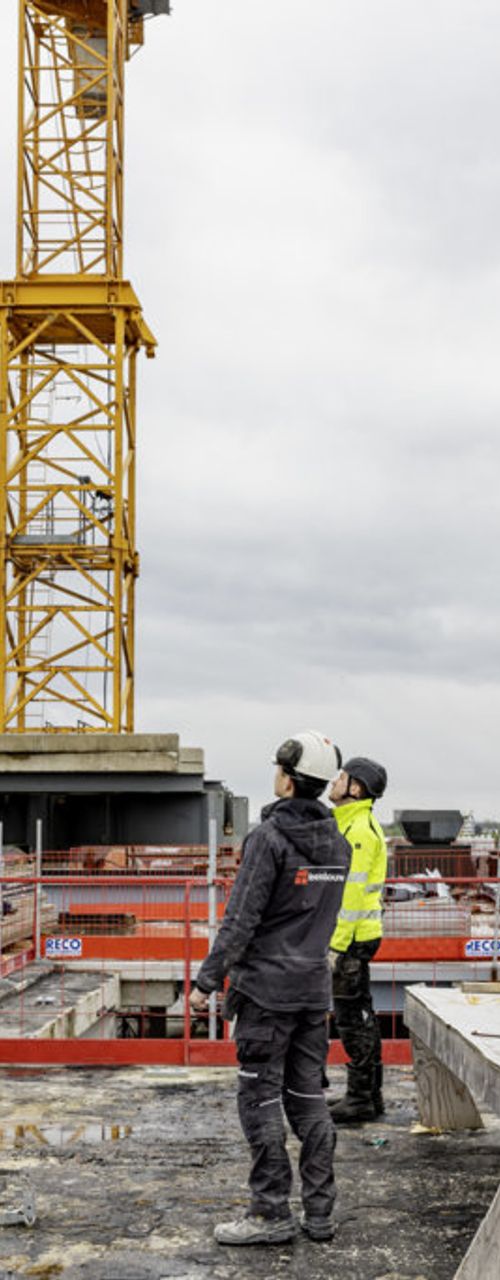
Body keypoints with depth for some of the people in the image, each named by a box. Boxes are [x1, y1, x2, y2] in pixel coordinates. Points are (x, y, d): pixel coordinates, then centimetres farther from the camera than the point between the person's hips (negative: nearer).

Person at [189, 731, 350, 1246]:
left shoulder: (269, 836, -14)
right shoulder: (337, 841, 8)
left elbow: (241, 918, -16)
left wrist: (207, 980, -12)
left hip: (267, 986, -7)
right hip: (315, 986, 7)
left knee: (261, 1098, 0)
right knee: (308, 1098, 12)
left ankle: (271, 1213, 3)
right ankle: (319, 1212, 14)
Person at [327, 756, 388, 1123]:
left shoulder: (360, 829, -18)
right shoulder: (350, 824, 15)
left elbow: (352, 892, -22)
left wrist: (335, 945, -22)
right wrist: (336, 938, 22)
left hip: (352, 938, -10)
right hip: (356, 936, 10)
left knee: (353, 1018, -4)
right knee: (360, 1015, 15)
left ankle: (362, 1099, 2)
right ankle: (370, 1094, 22)